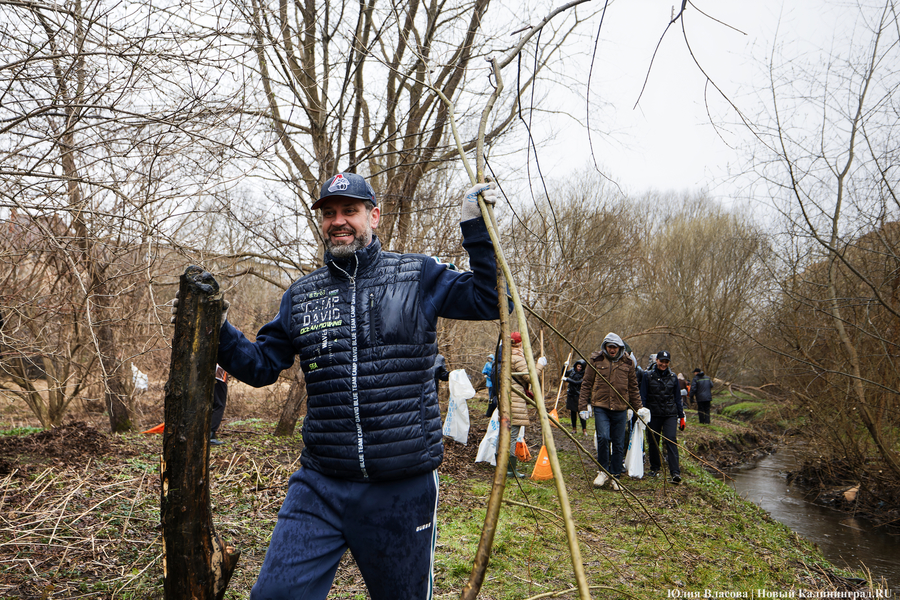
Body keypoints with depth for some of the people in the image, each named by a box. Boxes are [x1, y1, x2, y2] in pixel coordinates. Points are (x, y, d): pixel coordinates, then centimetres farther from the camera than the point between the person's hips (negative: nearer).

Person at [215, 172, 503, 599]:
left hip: (405, 486, -1)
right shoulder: (300, 295, 8)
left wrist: (476, 226, -9)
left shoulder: (419, 275, 0)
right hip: (320, 485, 2)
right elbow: (261, 365, 12)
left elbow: (487, 301, -4)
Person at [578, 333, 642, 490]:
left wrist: (638, 407, 12)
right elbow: (586, 384, 6)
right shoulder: (596, 360, 3)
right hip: (601, 407, -2)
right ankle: (603, 471, 3)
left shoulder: (627, 363, 8)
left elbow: (633, 387, 16)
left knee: (618, 443, 5)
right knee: (603, 437, -17)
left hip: (620, 409, 2)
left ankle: (615, 476, 19)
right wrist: (583, 405, 1)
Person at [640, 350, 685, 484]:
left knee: (671, 440, -13)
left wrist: (681, 417, 11)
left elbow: (677, 398, 13)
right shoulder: (648, 376, 1)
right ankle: (654, 469, 26)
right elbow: (643, 397, 3)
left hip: (670, 414, 0)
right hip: (653, 414, 0)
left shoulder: (673, 377, 7)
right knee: (653, 442, 7)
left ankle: (675, 473, -14)